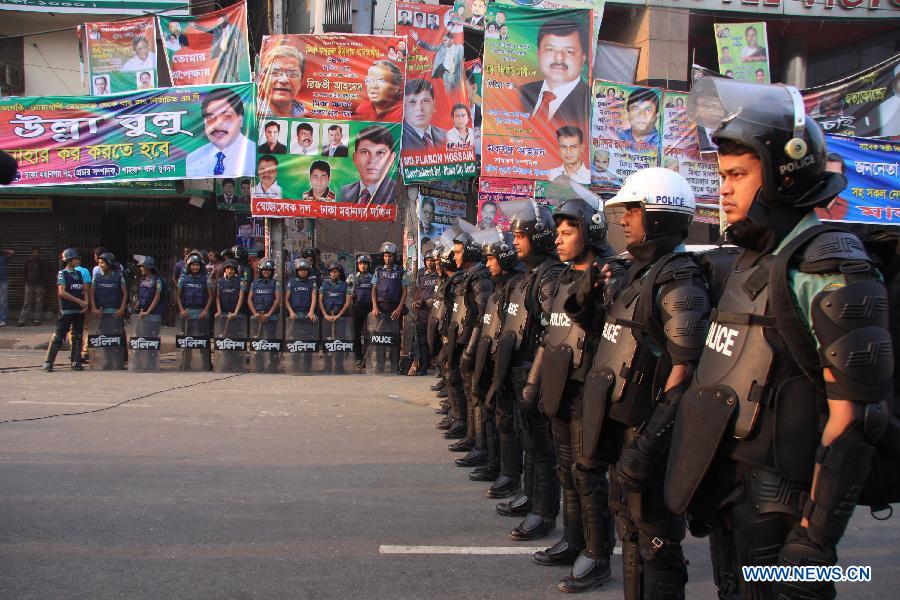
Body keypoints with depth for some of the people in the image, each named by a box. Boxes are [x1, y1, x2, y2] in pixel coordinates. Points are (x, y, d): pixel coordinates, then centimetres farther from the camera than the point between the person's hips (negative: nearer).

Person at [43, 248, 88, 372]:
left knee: (77, 336, 7)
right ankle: (48, 362, -3)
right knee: (59, 336, -6)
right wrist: (79, 301, -13)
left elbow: (84, 290, 16)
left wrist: (86, 303, -2)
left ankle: (76, 362, 11)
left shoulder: (79, 273, 14)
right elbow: (62, 292, -12)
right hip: (66, 310, -6)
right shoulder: (62, 274, -4)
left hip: (80, 310, 6)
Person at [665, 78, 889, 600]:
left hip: (778, 506, -8)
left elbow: (852, 420, -21)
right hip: (727, 492, 9)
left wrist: (817, 537, -22)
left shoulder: (831, 271, -17)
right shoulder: (754, 262, 11)